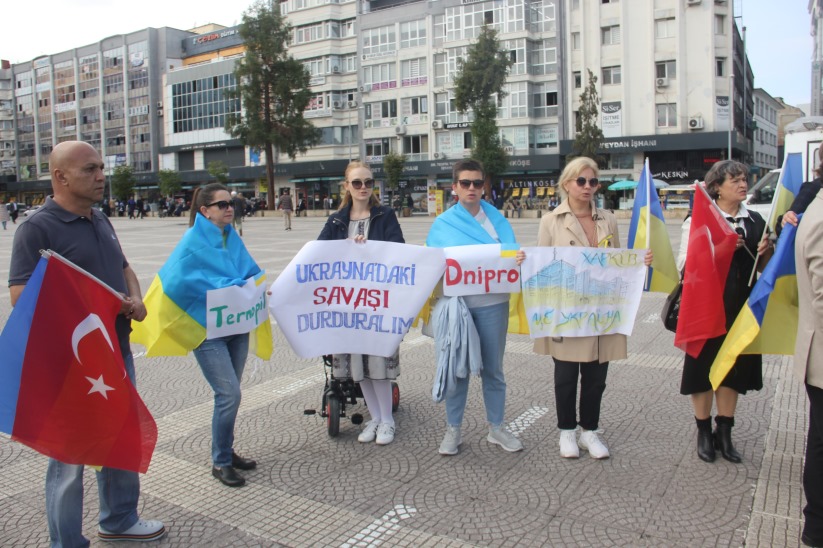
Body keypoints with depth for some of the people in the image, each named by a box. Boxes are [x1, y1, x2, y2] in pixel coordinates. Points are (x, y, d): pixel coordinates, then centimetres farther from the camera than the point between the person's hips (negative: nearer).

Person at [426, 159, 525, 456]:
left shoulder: (497, 220, 7)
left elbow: (511, 257, 3)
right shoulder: (442, 224, 4)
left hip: (492, 303, 1)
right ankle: (453, 430, 22)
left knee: (493, 368, 10)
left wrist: (519, 260, -19)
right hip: (456, 303, -1)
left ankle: (496, 428, 26)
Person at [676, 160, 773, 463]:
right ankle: (704, 432, 23)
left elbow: (765, 267, 16)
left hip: (742, 308, 5)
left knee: (733, 369, 12)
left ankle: (724, 433, 27)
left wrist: (767, 251, -5)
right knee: (704, 367, 5)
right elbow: (685, 265, -12)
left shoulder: (755, 221, 10)